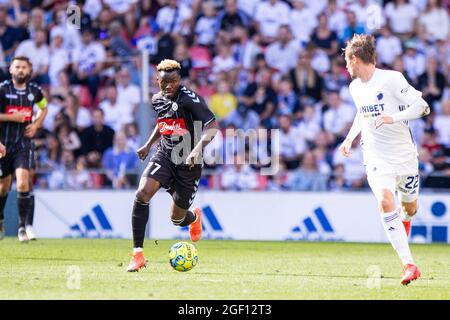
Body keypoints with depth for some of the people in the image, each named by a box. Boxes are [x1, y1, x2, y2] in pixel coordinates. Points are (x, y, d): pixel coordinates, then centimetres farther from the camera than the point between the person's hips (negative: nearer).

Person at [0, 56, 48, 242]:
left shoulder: (35, 91, 4)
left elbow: (43, 108, 24)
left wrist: (36, 125, 8)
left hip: (24, 144, 1)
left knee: (23, 183, -16)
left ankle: (22, 226, -8)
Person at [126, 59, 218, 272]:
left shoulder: (189, 98, -16)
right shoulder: (157, 99, 6)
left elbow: (212, 125, -23)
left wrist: (198, 149, -37)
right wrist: (148, 144, 18)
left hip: (187, 164, -4)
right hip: (164, 156, 4)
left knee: (178, 219, 8)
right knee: (142, 194, -24)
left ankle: (194, 217, 50)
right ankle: (138, 254, -18)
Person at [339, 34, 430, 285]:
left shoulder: (391, 79, -13)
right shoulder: (355, 87, 8)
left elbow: (422, 106, -16)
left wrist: (393, 118, -27)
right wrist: (351, 137, 16)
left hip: (404, 155, -3)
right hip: (376, 158, 3)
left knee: (410, 207, 12)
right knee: (385, 202, -22)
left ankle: (405, 222, 54)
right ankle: (409, 265, -26)